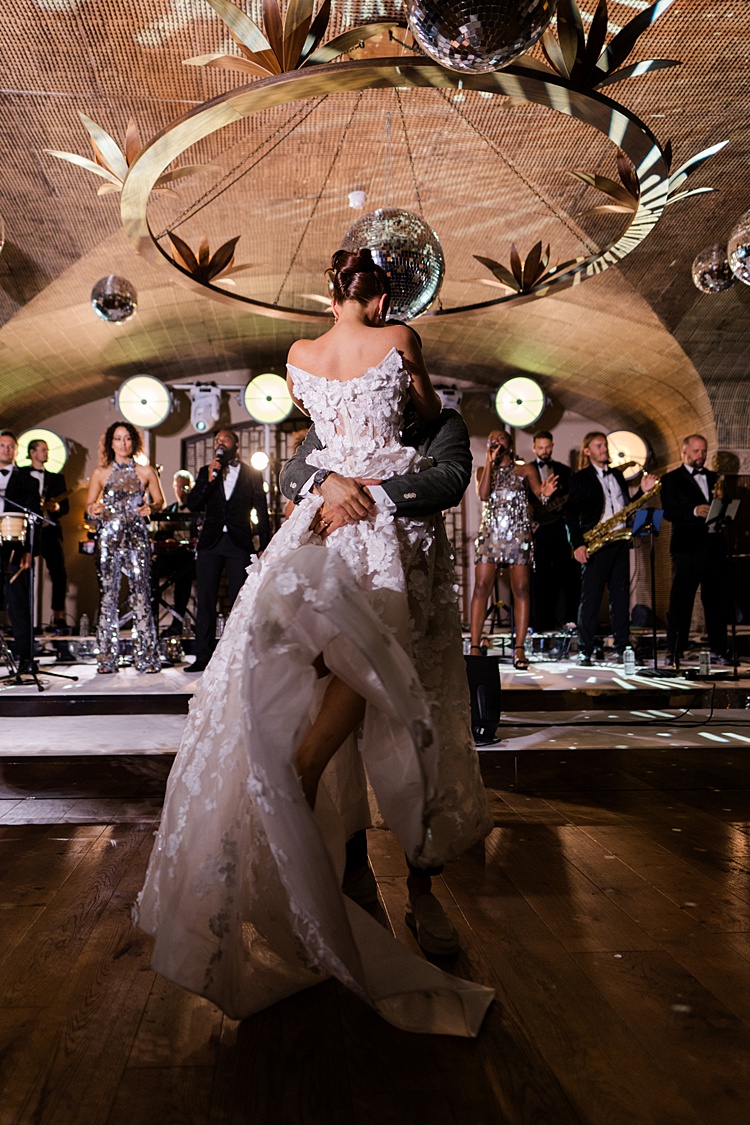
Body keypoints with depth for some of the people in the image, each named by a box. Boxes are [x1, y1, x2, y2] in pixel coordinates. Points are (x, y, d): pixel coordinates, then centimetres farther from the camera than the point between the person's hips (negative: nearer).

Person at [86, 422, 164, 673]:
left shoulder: (146, 472, 9)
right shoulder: (100, 473, 9)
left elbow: (160, 501, 13)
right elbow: (89, 506, 11)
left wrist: (150, 507, -9)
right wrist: (94, 509, -11)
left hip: (136, 537, 0)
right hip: (109, 537, 1)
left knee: (140, 591, -5)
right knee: (108, 593, -2)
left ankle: (145, 657, 0)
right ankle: (107, 657, 4)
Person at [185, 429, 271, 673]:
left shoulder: (252, 475, 8)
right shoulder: (206, 472, 14)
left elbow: (262, 513, 8)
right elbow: (192, 504, 3)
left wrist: (265, 548, 1)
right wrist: (210, 479, -9)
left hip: (239, 543, -2)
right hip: (210, 542, 2)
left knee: (239, 602, -1)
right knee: (205, 601, -1)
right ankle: (203, 657, 2)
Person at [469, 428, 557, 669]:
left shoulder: (525, 470, 11)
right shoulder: (483, 471, 15)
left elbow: (539, 494, 0)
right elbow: (483, 494, -4)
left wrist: (545, 493, -24)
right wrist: (490, 462, -1)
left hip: (518, 535, -1)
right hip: (489, 535, 1)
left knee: (521, 589, -7)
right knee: (481, 587, -8)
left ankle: (519, 648, -5)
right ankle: (475, 646, -8)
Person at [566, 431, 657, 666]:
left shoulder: (617, 475, 18)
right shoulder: (580, 478, 1)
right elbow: (571, 515, -5)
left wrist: (643, 491, 8)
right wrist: (578, 545, -15)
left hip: (620, 544, 6)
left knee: (621, 596, 7)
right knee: (590, 597, -4)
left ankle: (622, 648, 13)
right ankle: (585, 651, 2)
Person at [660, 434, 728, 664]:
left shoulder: (713, 478, 20)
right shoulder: (671, 479, 6)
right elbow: (669, 512, -7)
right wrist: (694, 512, -21)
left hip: (714, 547, 5)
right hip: (687, 548, -4)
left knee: (716, 600, 5)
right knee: (680, 601, -4)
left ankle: (718, 650, 13)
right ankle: (674, 652, 0)